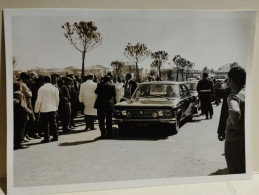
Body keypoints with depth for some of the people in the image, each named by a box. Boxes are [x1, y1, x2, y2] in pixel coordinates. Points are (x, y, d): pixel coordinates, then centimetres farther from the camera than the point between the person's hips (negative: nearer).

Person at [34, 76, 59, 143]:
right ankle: (55, 137, 14)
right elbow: (57, 99, 9)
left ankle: (46, 138, 2)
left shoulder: (41, 89, -9)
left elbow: (39, 100, -7)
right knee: (53, 123, 11)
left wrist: (36, 110, 3)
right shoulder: (55, 88, 3)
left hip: (44, 109, -4)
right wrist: (56, 107, 23)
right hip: (53, 109, 4)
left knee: (45, 124, 1)